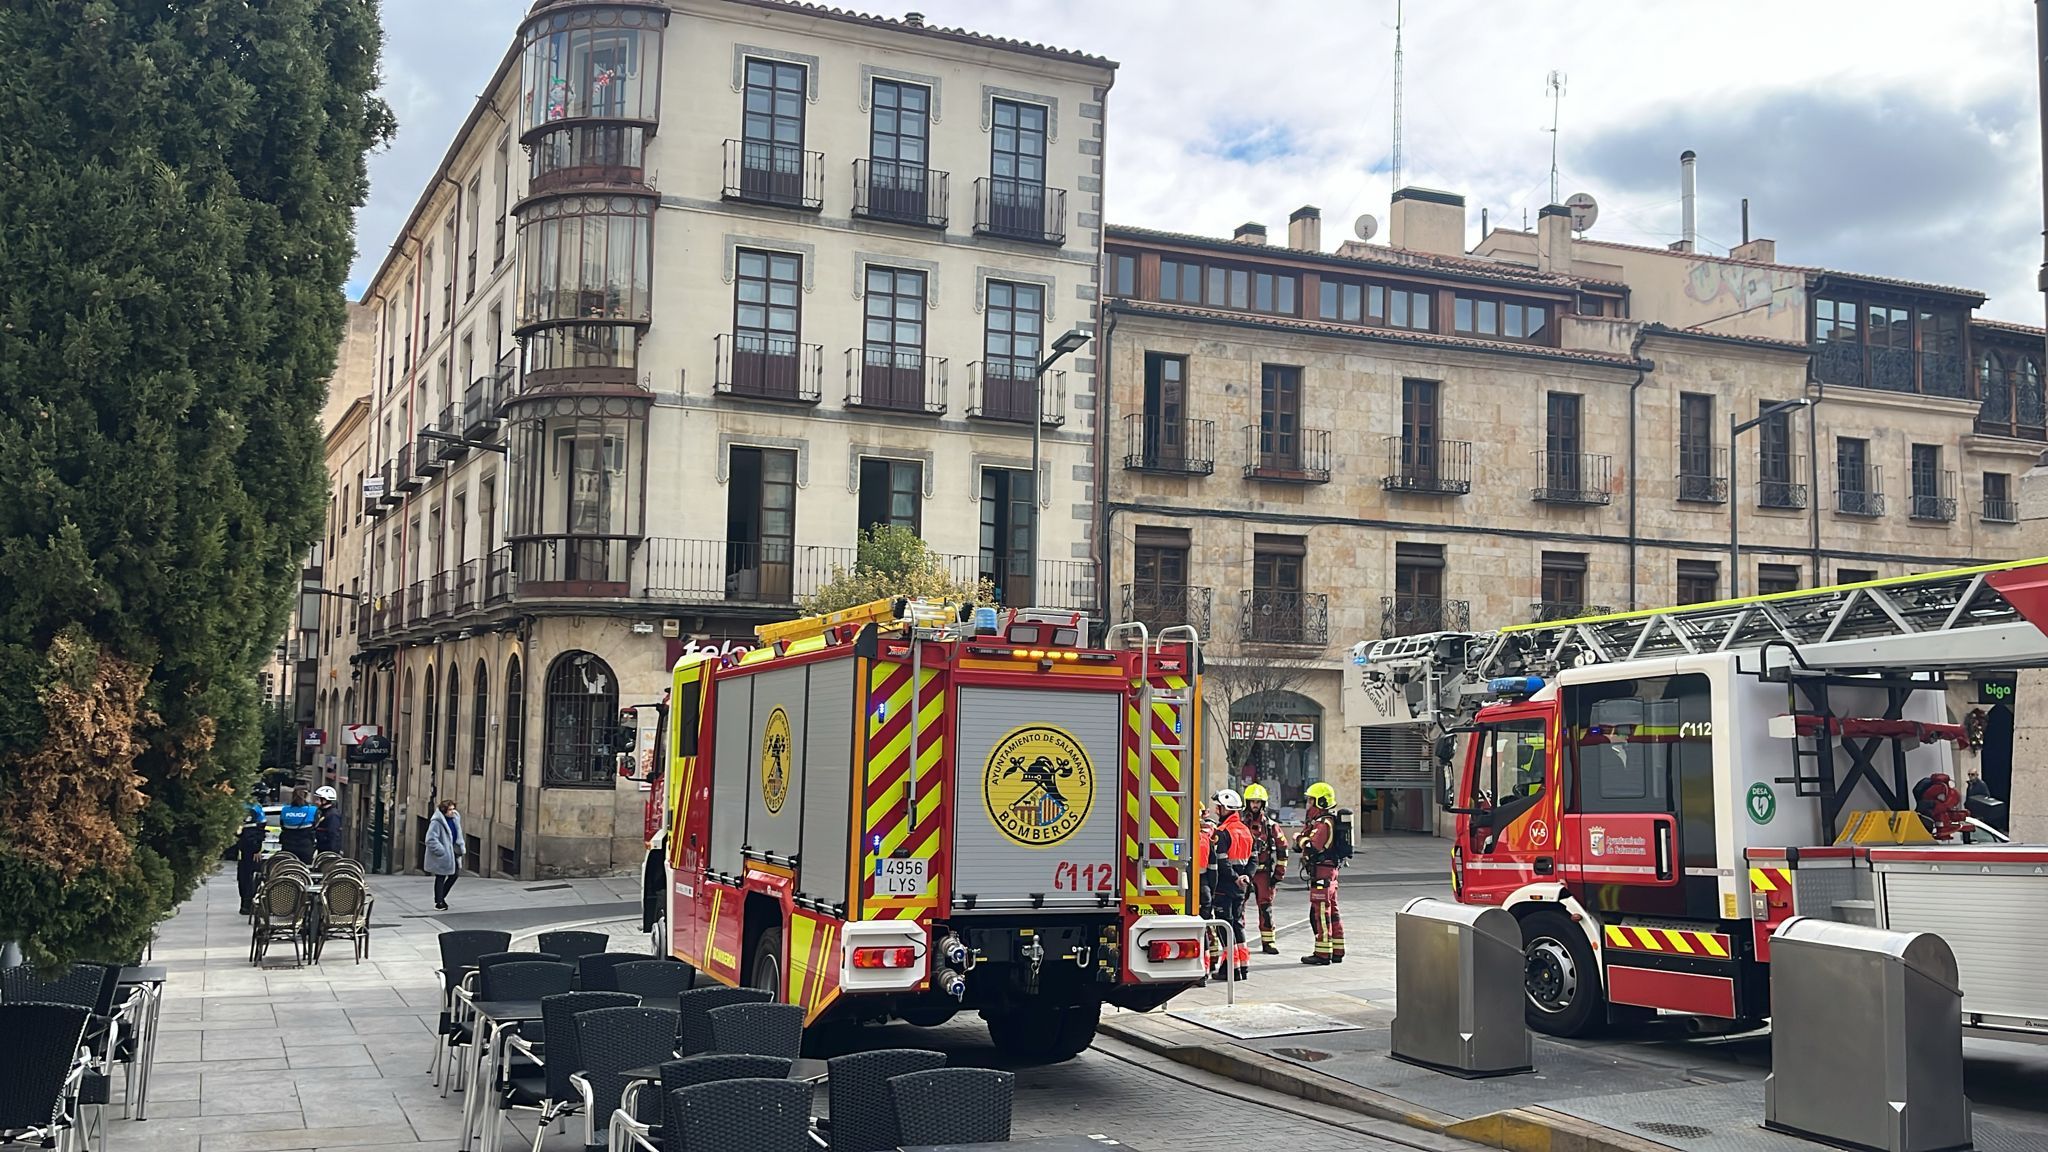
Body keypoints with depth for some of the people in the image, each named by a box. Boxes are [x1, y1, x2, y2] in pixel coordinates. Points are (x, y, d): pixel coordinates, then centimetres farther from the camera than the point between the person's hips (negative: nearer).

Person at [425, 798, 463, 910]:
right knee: (440, 877, 2)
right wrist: (441, 851, -23)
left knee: (454, 875, 13)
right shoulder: (437, 822, -19)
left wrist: (460, 848, 11)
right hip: (442, 855, -8)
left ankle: (441, 898, 29)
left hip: (452, 852, 8)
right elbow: (431, 840, -22)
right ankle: (439, 902, 13)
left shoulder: (455, 819, 7)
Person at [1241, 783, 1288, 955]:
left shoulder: (1271, 825, 3)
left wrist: (1279, 874, 1)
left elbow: (1282, 850, 5)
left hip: (1264, 872, 0)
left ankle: (1268, 941, 9)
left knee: (1266, 907, 2)